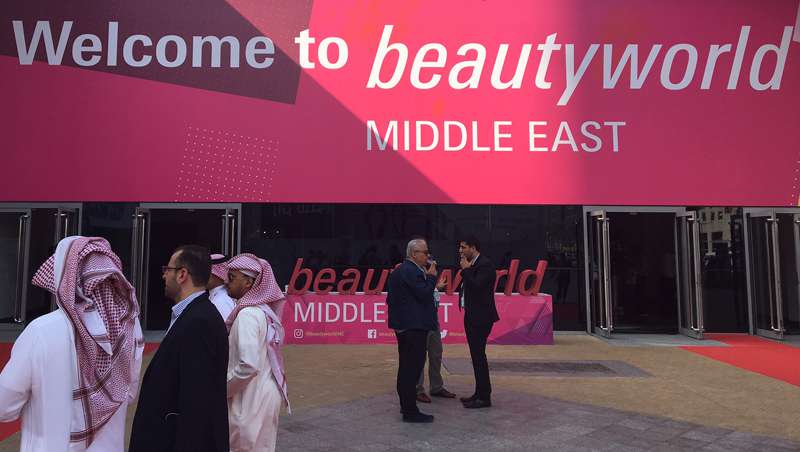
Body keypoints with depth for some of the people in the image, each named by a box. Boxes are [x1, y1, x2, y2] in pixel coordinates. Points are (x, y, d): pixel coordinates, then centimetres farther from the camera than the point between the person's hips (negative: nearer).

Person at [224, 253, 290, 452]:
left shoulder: (247, 314, -20)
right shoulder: (261, 308, 7)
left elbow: (249, 364, -27)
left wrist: (223, 388, -12)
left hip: (251, 398, -8)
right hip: (263, 394, 8)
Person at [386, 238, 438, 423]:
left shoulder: (399, 270, 14)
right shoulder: (412, 271, -17)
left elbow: (390, 298, 17)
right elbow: (424, 294, -20)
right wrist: (431, 276, -9)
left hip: (402, 325, 11)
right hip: (414, 325, -10)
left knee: (406, 366, 17)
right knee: (413, 367, -5)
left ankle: (405, 405, 28)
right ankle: (410, 411, 0)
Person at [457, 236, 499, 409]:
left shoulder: (485, 264, -13)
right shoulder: (472, 265, 14)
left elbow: (476, 285, -24)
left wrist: (466, 269, -14)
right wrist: (466, 270, 5)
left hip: (481, 317, -10)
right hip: (472, 316, 10)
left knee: (479, 355, -7)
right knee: (476, 355, 14)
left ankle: (484, 397, 0)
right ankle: (479, 393, 23)